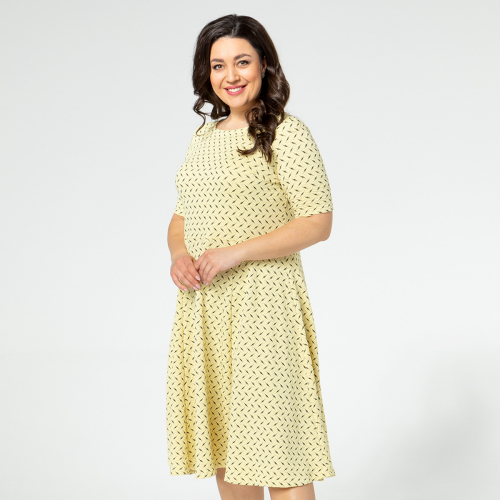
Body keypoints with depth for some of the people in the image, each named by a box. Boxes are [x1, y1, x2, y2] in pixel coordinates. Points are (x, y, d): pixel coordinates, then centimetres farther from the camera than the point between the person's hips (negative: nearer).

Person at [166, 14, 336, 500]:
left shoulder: (287, 134, -7)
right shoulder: (204, 137, 14)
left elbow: (318, 223, -12)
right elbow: (181, 217, 20)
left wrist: (235, 252, -19)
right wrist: (178, 254, -3)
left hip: (262, 301, -7)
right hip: (202, 305, 7)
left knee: (275, 444, -5)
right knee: (224, 442, 13)